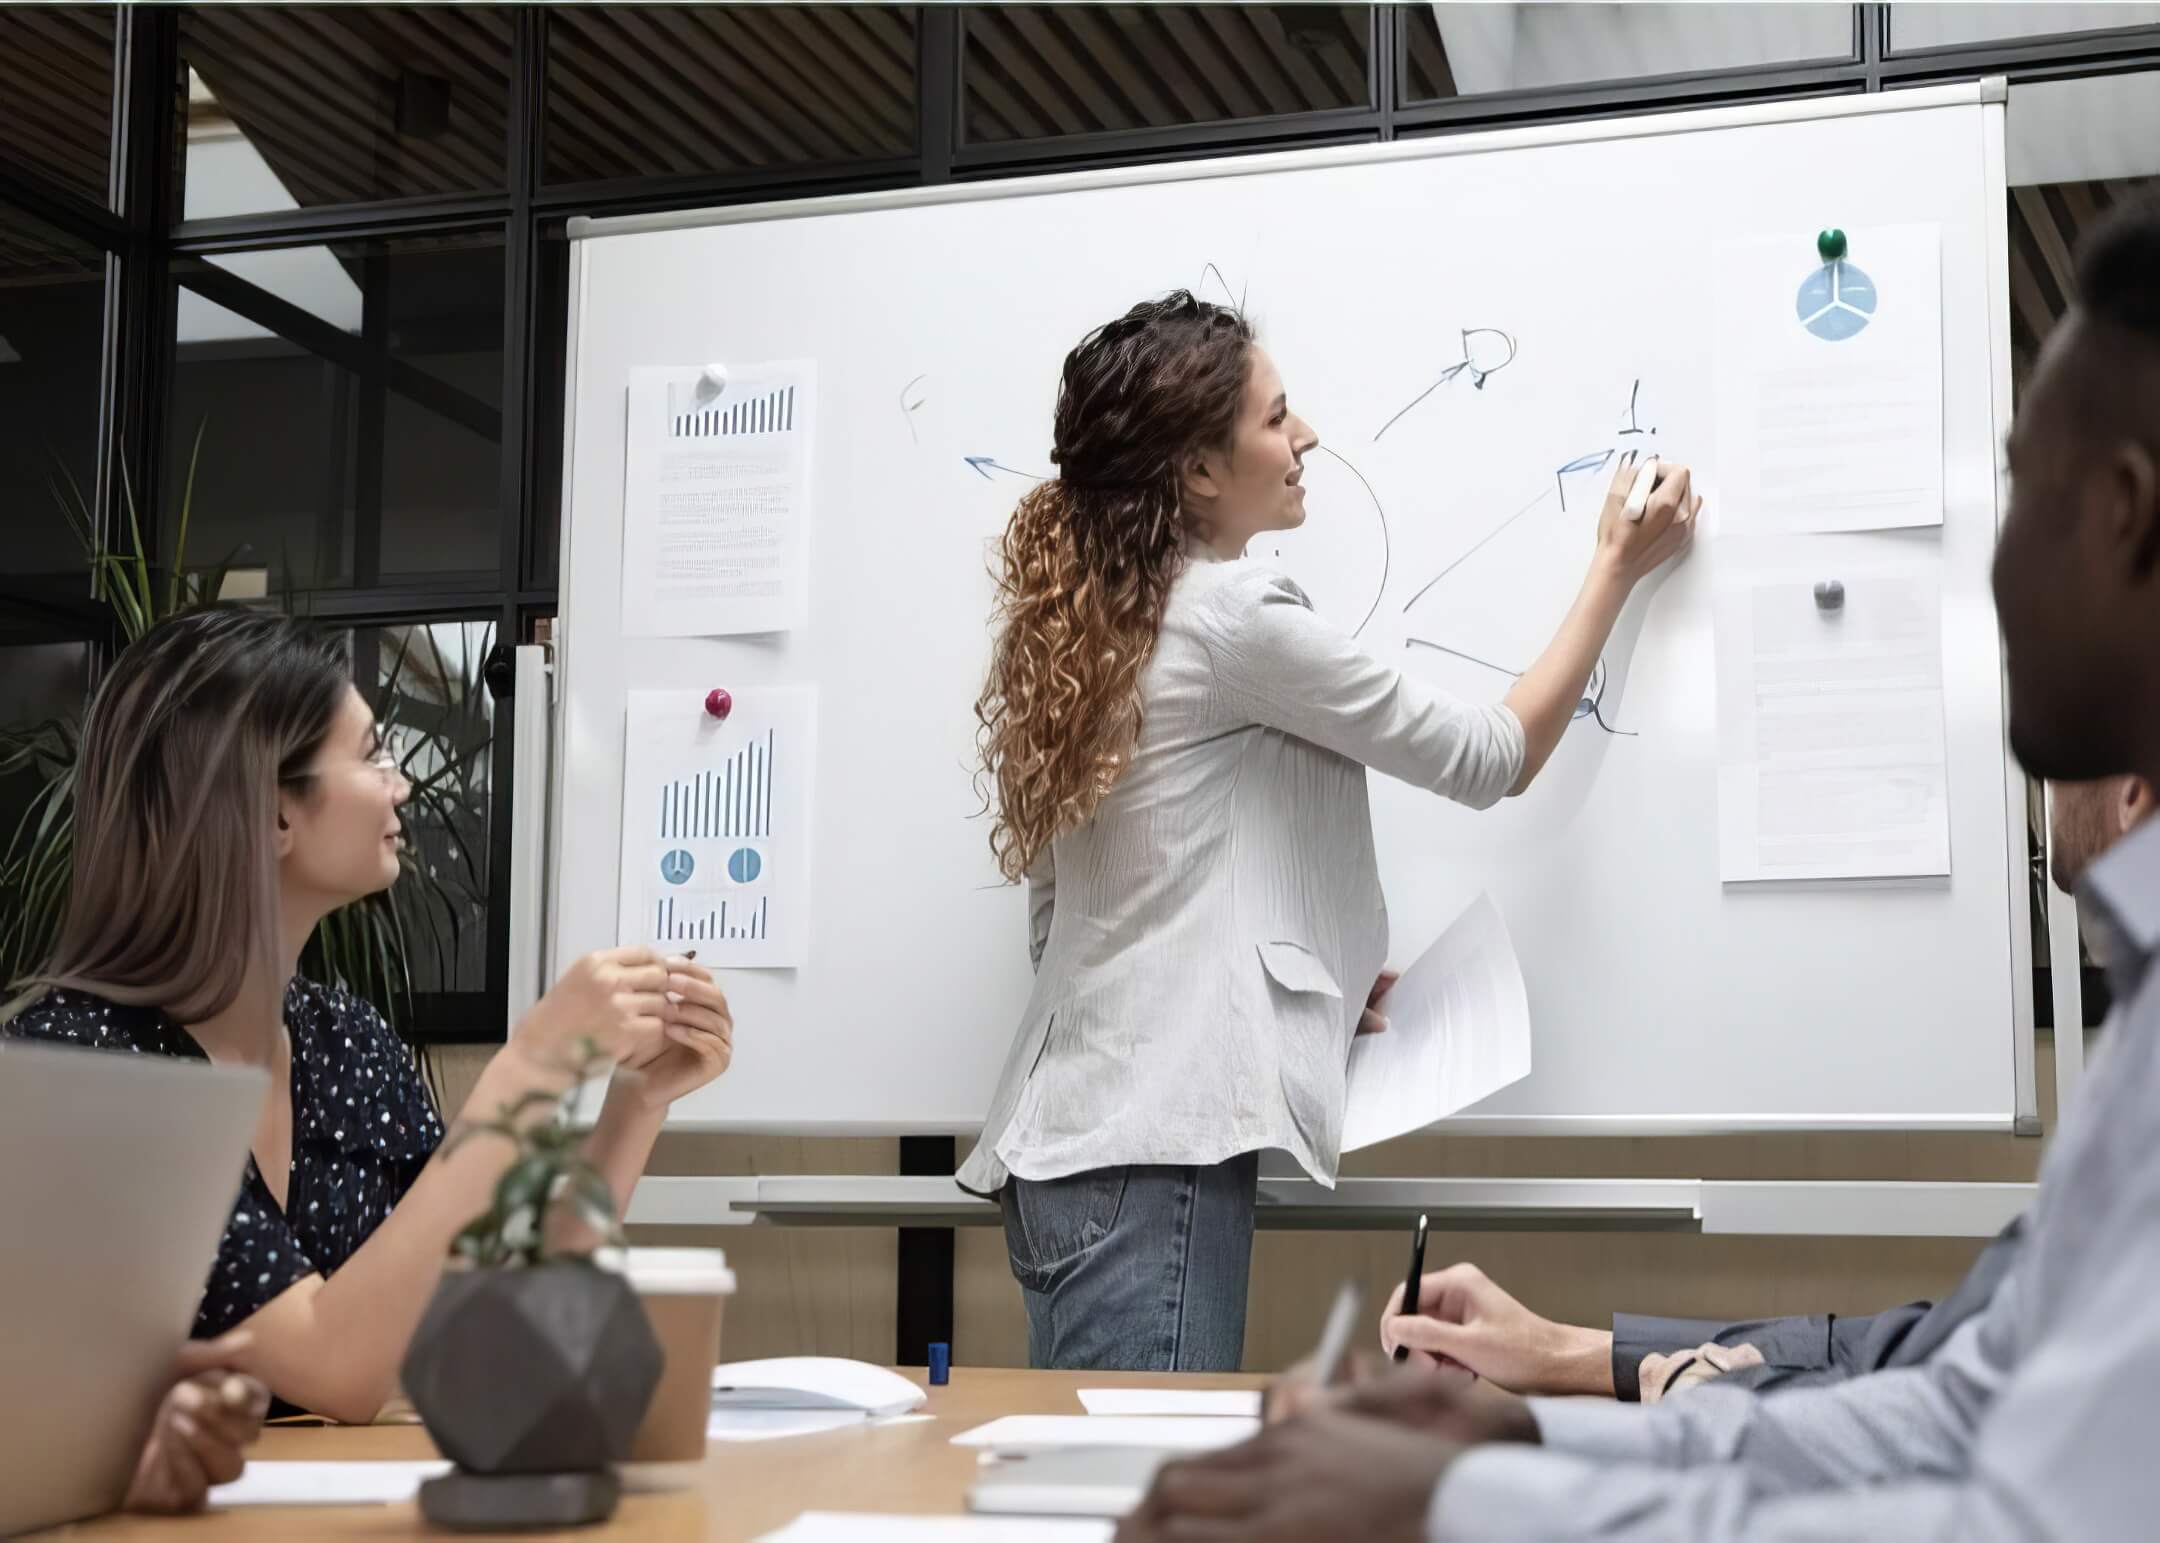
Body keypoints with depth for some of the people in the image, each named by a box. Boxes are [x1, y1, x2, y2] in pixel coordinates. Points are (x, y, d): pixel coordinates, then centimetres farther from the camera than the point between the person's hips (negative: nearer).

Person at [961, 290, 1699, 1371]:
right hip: (1154, 1145, -9)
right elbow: (1493, 759, 0)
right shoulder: (1234, 617, -9)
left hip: (1061, 1133, 9)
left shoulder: (1074, 625, 14)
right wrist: (1616, 572, 11)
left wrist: (1306, 979, 15)